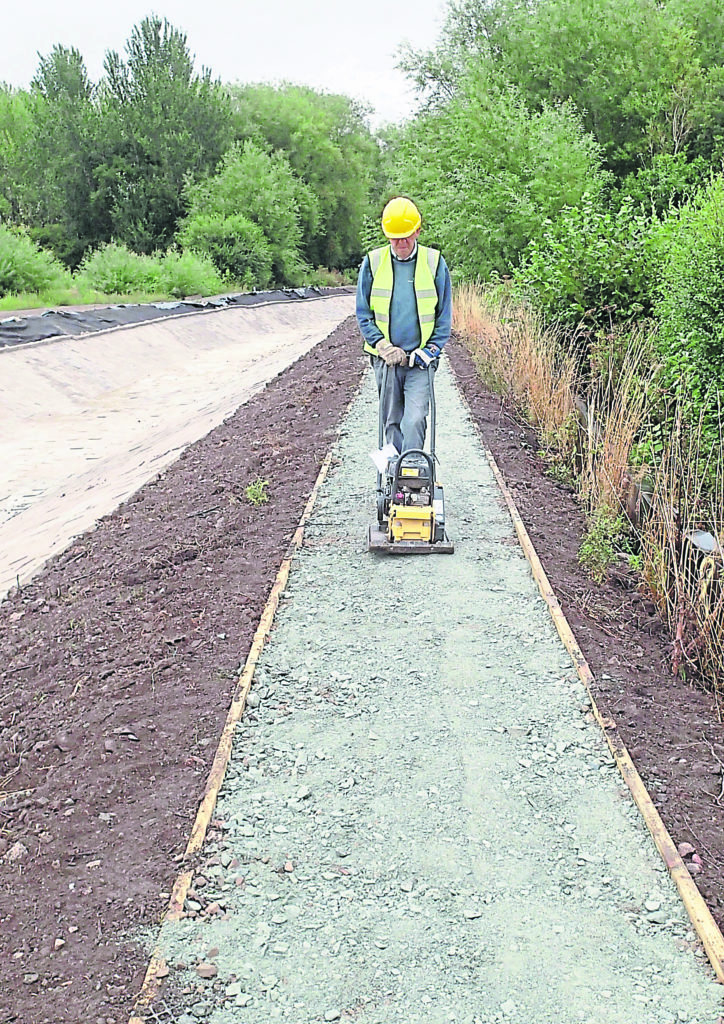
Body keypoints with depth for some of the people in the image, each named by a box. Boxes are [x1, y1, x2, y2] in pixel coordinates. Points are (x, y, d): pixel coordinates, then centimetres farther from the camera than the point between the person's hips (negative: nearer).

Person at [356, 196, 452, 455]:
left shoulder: (434, 262, 1)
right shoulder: (372, 262, 2)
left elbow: (444, 316, 5)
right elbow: (363, 314, 6)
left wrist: (430, 350, -7)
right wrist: (383, 346, -8)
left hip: (420, 359, -2)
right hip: (386, 358, 2)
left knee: (415, 419, -16)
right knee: (392, 421, 7)